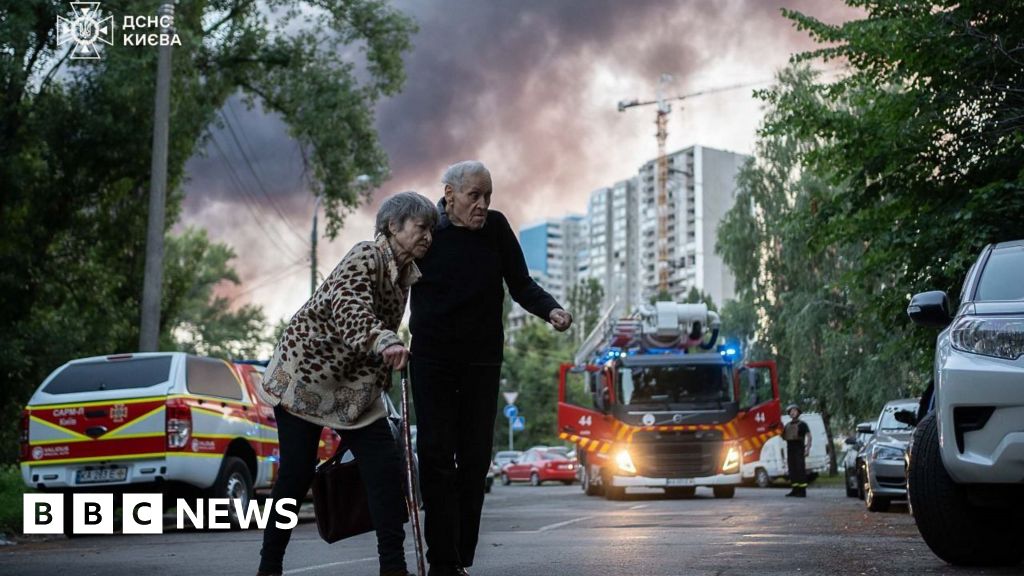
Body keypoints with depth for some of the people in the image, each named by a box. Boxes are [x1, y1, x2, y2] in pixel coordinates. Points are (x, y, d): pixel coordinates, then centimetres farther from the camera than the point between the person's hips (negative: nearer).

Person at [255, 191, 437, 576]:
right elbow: (348, 306, -37)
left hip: (355, 384, 7)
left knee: (386, 467, -7)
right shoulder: (367, 257, -18)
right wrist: (384, 341, -54)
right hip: (305, 372, -7)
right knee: (297, 474, -3)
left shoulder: (406, 275, 7)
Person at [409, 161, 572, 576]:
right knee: (436, 456, -8)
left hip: (482, 361, 2)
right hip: (431, 359, -1)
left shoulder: (496, 227, -2)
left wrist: (551, 310, -17)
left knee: (474, 459, 3)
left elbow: (521, 285, 2)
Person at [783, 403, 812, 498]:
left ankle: (802, 491, -12)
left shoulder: (802, 424, -1)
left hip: (799, 449, -7)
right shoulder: (788, 425, 18)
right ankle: (795, 489, 10)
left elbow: (809, 436, -7)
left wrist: (808, 448, -18)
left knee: (800, 469, -10)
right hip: (790, 450, 7)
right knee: (792, 470, 6)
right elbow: (784, 437, 25)